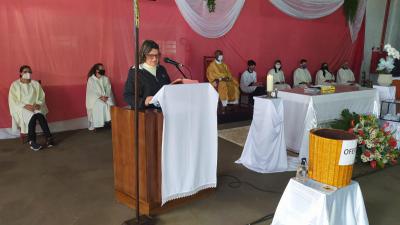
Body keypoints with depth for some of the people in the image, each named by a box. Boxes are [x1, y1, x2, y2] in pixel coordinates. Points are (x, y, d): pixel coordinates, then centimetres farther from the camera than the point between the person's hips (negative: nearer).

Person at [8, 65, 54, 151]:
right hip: (21, 108, -2)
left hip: (35, 107, 2)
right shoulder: (15, 85, 5)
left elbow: (42, 97, 9)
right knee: (33, 116, -35)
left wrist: (38, 104, -13)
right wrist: (25, 106, -17)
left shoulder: (36, 83, 12)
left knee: (40, 115, -34)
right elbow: (12, 100, -3)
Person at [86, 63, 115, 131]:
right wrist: (100, 97, -19)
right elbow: (91, 92, -6)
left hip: (106, 98, 3)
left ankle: (109, 121, -31)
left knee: (110, 103, -30)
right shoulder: (91, 80, 3)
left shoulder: (106, 79, 15)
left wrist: (106, 96, -15)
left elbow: (108, 90, 6)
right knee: (102, 105, -34)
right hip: (95, 98, -3)